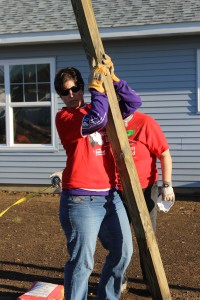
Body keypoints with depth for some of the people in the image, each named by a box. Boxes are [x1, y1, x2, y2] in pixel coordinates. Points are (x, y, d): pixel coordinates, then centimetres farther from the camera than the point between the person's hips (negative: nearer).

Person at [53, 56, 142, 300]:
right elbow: (95, 120, -22)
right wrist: (97, 85, -14)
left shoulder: (98, 109, 16)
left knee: (123, 252, 13)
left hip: (109, 195, 7)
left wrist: (112, 78, 2)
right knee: (82, 262, -5)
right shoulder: (64, 117, -5)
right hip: (81, 199, -7)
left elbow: (133, 103, 12)